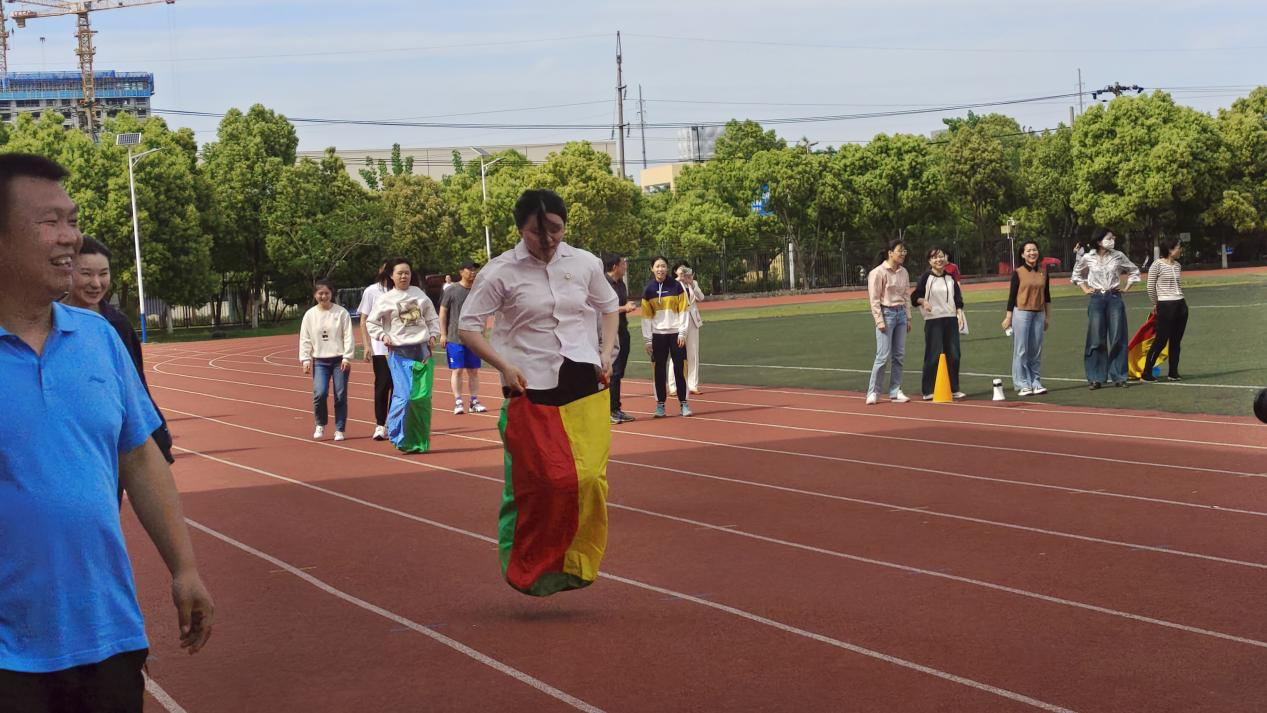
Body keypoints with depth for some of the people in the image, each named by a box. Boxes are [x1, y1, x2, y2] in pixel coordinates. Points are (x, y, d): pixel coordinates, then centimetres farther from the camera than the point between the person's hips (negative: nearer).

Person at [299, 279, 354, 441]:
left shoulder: (341, 313, -1)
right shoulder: (310, 315, 5)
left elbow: (348, 336, -2)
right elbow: (305, 339, 7)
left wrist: (347, 357, -9)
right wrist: (305, 359, -1)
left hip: (339, 360, -1)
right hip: (319, 361, 1)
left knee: (341, 395, 0)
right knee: (320, 393, -14)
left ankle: (340, 430, 11)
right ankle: (320, 425, 9)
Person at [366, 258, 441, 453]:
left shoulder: (420, 294, 8)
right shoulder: (385, 299, 1)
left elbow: (432, 318, 17)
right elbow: (372, 323, 8)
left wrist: (433, 335, 3)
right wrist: (383, 336, -7)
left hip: (422, 350, 3)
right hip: (399, 353, -3)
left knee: (423, 397, 0)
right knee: (403, 396, -13)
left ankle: (421, 441, 10)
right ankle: (398, 437, 2)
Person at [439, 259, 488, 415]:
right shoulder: (451, 290, -4)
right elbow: (443, 312, -2)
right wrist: (443, 334, -6)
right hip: (455, 338, -4)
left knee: (474, 371, 6)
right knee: (457, 370, -3)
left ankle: (474, 402, 12)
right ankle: (458, 402, 2)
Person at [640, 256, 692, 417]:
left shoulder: (677, 286, -3)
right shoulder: (648, 290, 1)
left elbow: (684, 310, -3)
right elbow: (646, 316, 2)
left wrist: (682, 333, -9)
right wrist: (647, 340, -1)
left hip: (675, 333, -1)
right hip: (658, 335, 1)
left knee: (679, 368, 0)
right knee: (660, 369, 4)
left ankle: (683, 403, 7)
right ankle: (660, 404, 10)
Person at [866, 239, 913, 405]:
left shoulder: (903, 272, 10)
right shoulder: (879, 272, -10)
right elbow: (874, 299, -10)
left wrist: (908, 318, 15)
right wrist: (879, 321, -14)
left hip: (900, 313, 7)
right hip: (886, 313, -7)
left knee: (899, 355, 6)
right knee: (883, 356, -8)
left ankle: (895, 391, 13)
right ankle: (873, 392, 0)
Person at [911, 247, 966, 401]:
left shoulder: (950, 277, 12)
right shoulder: (926, 277, -1)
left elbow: (958, 298, 16)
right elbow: (915, 297, -2)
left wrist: (960, 315, 4)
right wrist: (923, 301, -22)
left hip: (951, 319, 5)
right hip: (933, 320, -5)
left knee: (954, 355, 5)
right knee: (933, 356, -7)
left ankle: (954, 389, 15)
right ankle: (928, 391, -2)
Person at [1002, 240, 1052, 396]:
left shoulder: (1043, 272, 9)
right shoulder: (1018, 273, -2)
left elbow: (1047, 296, 15)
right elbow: (1012, 296, -2)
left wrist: (1048, 317, 14)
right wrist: (1008, 317, -4)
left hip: (1039, 314, 4)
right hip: (1021, 313, -4)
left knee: (1036, 351, 6)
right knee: (1021, 350, -3)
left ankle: (1036, 383, 13)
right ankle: (1022, 385, 1)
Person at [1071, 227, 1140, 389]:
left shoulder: (1118, 256, 1)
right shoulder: (1088, 258, 0)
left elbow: (1134, 271, 15)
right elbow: (1076, 274, 19)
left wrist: (1126, 288, 7)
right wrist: (1085, 289, 9)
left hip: (1114, 298, 1)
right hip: (1096, 299, -1)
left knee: (1117, 338, 0)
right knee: (1096, 339, -1)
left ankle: (1119, 377, 6)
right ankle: (1096, 378, 4)